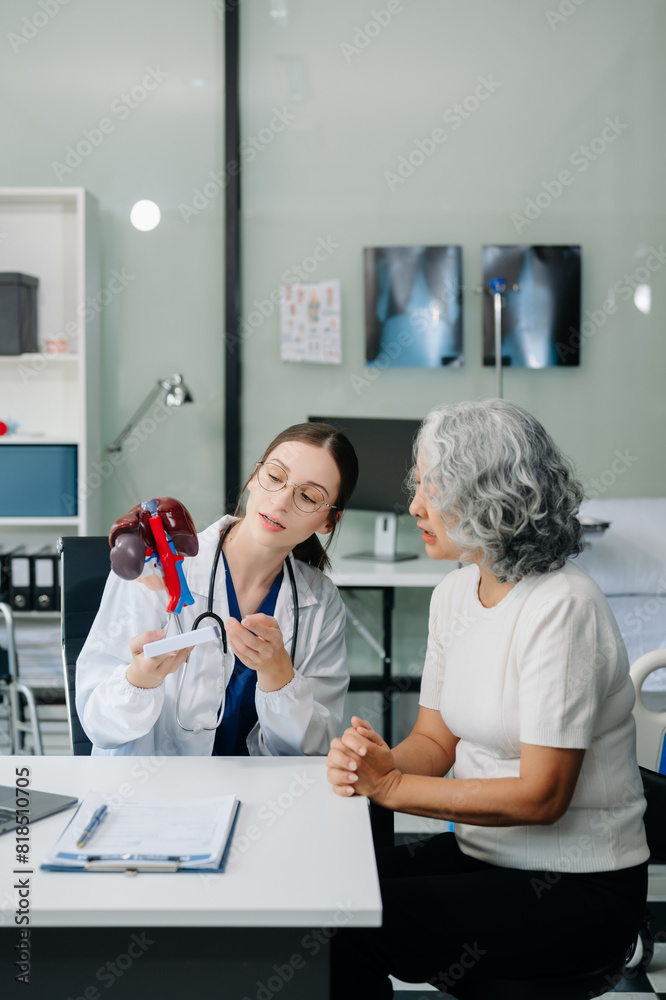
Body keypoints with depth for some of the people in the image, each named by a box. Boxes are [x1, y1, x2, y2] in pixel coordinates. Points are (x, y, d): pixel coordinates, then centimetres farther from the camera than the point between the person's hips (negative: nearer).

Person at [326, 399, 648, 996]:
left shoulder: (561, 607, -21)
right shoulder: (454, 593, 5)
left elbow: (542, 795, -22)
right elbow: (436, 739, 8)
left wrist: (392, 786, -20)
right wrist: (369, 761, -14)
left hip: (577, 889, -7)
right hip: (480, 852, 7)